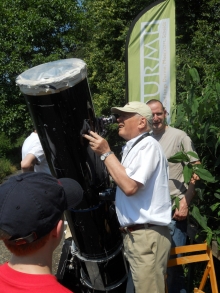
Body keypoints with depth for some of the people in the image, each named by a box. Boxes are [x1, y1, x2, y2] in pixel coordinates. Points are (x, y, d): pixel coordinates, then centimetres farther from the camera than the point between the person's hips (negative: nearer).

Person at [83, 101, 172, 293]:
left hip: (147, 235, -9)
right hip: (134, 234, 9)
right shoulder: (133, 147, 15)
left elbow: (129, 186, -25)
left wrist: (106, 153, -18)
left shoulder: (148, 145, -15)